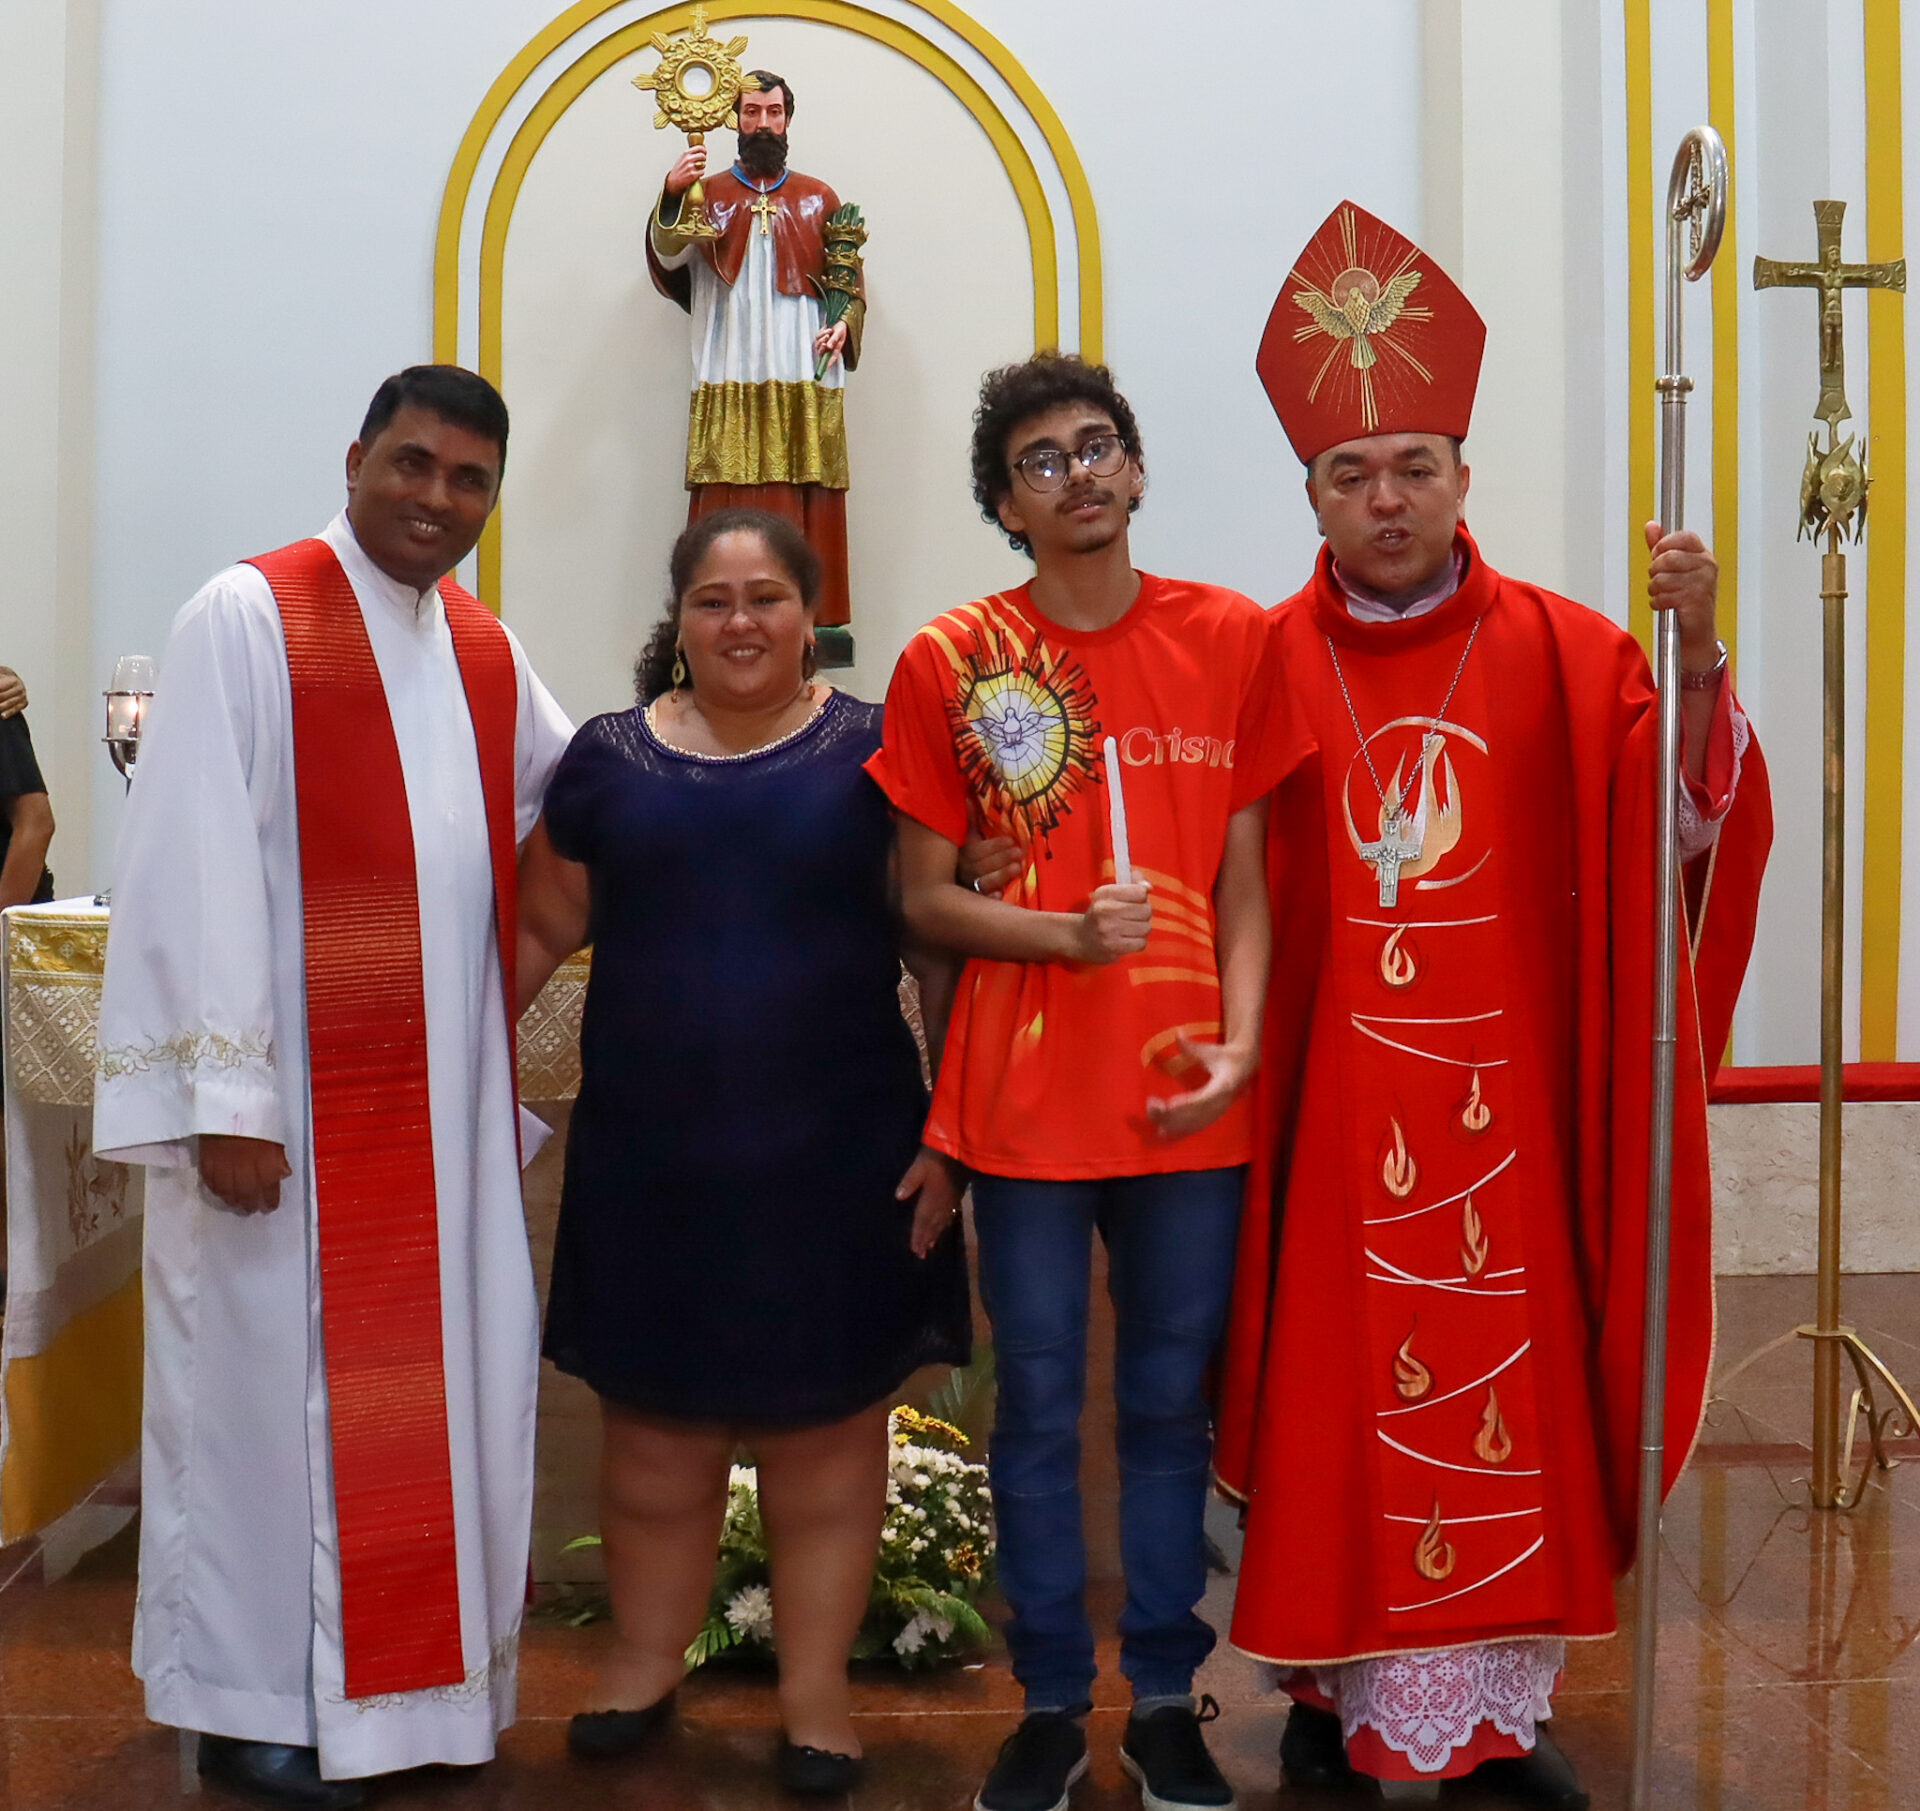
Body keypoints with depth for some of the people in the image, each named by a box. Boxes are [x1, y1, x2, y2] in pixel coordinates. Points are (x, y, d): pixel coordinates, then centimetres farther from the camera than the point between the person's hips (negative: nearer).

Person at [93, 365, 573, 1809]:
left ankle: (416, 1669, 28)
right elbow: (198, 870, -14)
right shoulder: (248, 618, -9)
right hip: (289, 1094, -6)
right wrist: (225, 1098, -18)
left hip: (448, 1097, 6)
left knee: (440, 1384, 11)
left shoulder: (488, 652, 11)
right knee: (276, 1384, 4)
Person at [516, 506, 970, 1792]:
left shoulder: (872, 751, -1)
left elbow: (942, 949, -2)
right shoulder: (609, 756, 5)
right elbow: (542, 929, 11)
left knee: (827, 1429, 8)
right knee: (654, 1423, 13)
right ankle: (648, 1660, 32)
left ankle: (817, 1684, 25)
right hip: (651, 1153, 2)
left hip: (837, 1154, -2)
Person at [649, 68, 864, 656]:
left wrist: (844, 324, -6)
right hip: (730, 386, -1)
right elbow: (668, 262, -4)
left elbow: (851, 284, 14)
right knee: (731, 509, -6)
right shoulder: (707, 193, 12)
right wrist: (671, 196, -21)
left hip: (806, 383, 1)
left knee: (809, 507, -2)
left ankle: (817, 620, 1)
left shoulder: (819, 199, 15)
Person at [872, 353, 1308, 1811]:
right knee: (1038, 1409, 9)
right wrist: (1068, 932, -13)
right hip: (1024, 1102, -1)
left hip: (1187, 1101, 1)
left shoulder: (1233, 640, 3)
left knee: (1172, 1402, 11)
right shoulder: (950, 663, -1)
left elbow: (1244, 876, 5)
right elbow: (924, 898, 2)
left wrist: (1239, 1044, -8)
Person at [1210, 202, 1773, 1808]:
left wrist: (1696, 661, -23)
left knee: (1505, 1394, 8)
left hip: (1503, 1100, 1)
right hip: (1332, 1111, 0)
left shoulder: (1561, 653, 1)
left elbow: (1692, 822, -10)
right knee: (1337, 1401, 6)